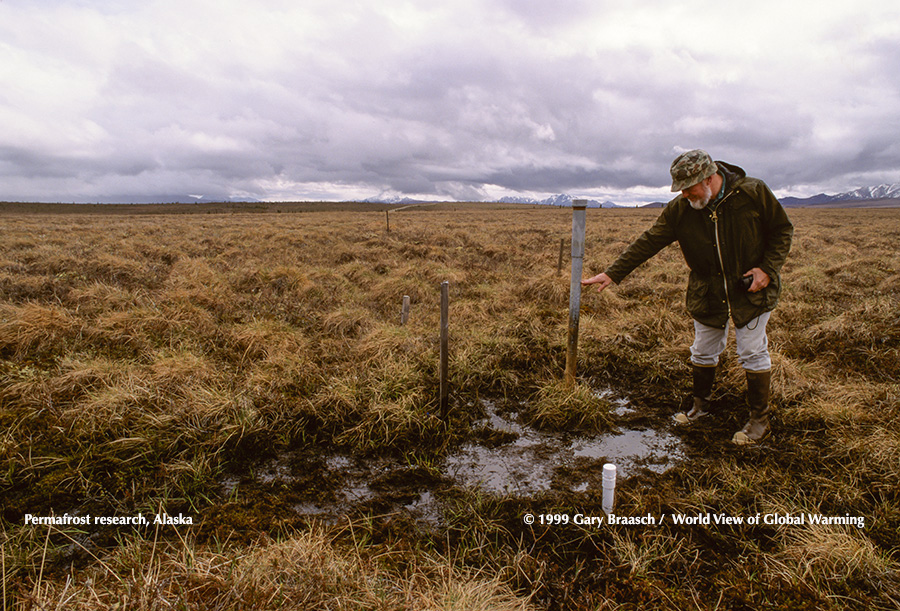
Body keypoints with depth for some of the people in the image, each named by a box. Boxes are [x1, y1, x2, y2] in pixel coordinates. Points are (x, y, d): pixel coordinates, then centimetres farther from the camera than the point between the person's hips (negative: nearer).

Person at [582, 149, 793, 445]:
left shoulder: (753, 193, -16)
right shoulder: (679, 209, -11)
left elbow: (782, 230, -3)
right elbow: (647, 243, -11)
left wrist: (768, 268, -14)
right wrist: (612, 273, -16)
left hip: (751, 289, -3)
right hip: (708, 293, 3)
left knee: (752, 353, 0)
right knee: (703, 353, 11)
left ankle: (760, 418, 17)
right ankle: (701, 405, 34)